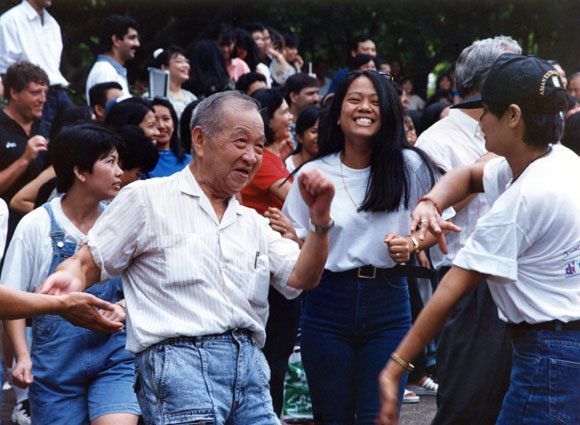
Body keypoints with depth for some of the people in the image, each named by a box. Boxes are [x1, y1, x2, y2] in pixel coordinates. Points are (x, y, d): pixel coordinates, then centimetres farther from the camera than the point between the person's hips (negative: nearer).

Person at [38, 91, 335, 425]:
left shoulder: (253, 223, 24)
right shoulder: (147, 198, 8)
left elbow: (301, 278, 14)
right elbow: (88, 263, 7)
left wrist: (321, 218, -1)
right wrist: (70, 279, -17)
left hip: (250, 364, 6)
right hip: (179, 357, -6)